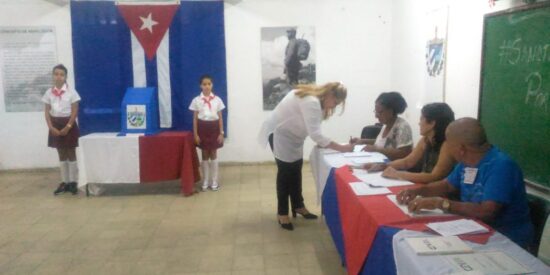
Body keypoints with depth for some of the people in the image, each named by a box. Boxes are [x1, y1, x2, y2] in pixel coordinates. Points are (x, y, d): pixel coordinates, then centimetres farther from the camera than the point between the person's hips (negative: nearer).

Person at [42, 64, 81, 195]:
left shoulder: (71, 92, -6)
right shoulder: (49, 92, 4)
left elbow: (75, 111, -8)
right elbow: (47, 111, 3)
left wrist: (68, 127, -16)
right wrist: (51, 127, -9)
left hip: (68, 124, -4)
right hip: (55, 125, 4)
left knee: (71, 154, 2)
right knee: (61, 155, 10)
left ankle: (73, 182, 9)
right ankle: (65, 182, 18)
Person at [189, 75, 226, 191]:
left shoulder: (217, 100, 1)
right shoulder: (196, 100, -1)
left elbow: (220, 117, 3)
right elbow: (195, 118, 1)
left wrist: (221, 133, -2)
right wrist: (195, 134, -4)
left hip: (214, 127, 0)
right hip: (202, 128, 0)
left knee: (213, 155, 6)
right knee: (205, 155, 8)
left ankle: (214, 181, 16)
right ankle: (205, 182, 18)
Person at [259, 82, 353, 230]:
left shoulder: (314, 97, 0)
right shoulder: (311, 102, -31)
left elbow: (313, 130, -2)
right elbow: (315, 135, -35)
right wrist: (341, 148, -32)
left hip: (291, 134, 10)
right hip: (280, 134, -10)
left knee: (296, 170, 14)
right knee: (286, 172, -3)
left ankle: (298, 206, 27)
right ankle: (282, 213, 10)